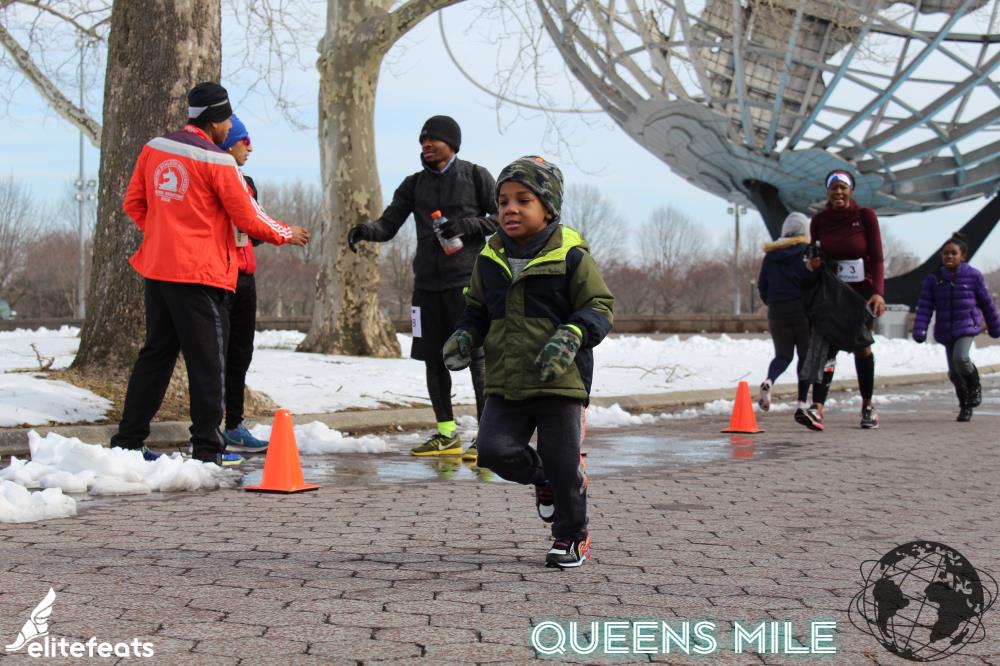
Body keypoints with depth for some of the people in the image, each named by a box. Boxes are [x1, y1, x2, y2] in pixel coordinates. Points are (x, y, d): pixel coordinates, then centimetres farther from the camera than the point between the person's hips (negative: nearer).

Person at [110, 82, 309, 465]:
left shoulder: (154, 149, 7)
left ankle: (128, 440, 19)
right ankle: (207, 448, 2)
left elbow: (133, 204, 13)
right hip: (199, 275, -7)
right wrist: (287, 235, 8)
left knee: (156, 354, 16)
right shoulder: (217, 162, -12)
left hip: (157, 268, 7)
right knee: (207, 362, 1)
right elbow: (249, 219, -8)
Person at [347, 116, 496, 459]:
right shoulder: (415, 184, 15)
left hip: (468, 279, -5)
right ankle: (446, 434, 19)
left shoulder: (475, 176, 4)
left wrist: (466, 225, -13)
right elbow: (389, 224, 8)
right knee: (433, 357, 8)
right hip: (427, 282, 5)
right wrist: (366, 230, -13)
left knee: (477, 354, -10)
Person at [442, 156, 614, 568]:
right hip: (504, 382, 4)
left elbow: (599, 308, -5)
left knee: (561, 464, 1)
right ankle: (542, 477, 22)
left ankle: (573, 538, 25)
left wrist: (571, 336, -23)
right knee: (494, 449, -11)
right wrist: (464, 337, 0)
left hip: (559, 380, -4)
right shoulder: (490, 258, 7)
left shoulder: (570, 256, -7)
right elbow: (477, 309, 20)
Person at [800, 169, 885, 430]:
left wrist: (878, 292, -17)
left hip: (861, 292, -1)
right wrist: (812, 264, -13)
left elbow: (876, 258, -6)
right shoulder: (819, 220, 3)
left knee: (862, 347, 3)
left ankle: (867, 407, 18)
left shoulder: (865, 216, -3)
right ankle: (817, 409, -22)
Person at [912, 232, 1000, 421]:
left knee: (960, 358, -26)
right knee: (954, 373, 6)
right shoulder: (933, 279, 1)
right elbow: (924, 307, -2)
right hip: (946, 331, 3)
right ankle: (965, 405, 26)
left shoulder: (973, 276, -2)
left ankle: (975, 386, 3)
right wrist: (919, 330, -13)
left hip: (968, 326, -3)